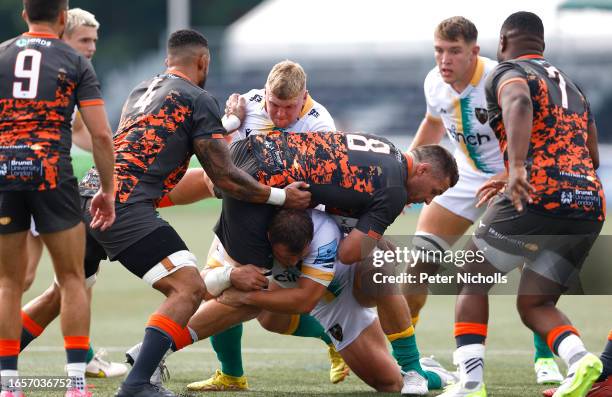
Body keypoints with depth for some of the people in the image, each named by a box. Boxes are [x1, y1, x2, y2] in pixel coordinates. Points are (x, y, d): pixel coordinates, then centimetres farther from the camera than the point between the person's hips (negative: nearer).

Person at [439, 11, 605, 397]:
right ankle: (580, 359, -13)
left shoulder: (509, 73, 5)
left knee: (473, 282, 13)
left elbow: (520, 104, -21)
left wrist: (516, 167, -34)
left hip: (537, 196, -6)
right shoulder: (572, 86, 27)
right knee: (534, 304, 17)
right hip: (589, 206, 6)